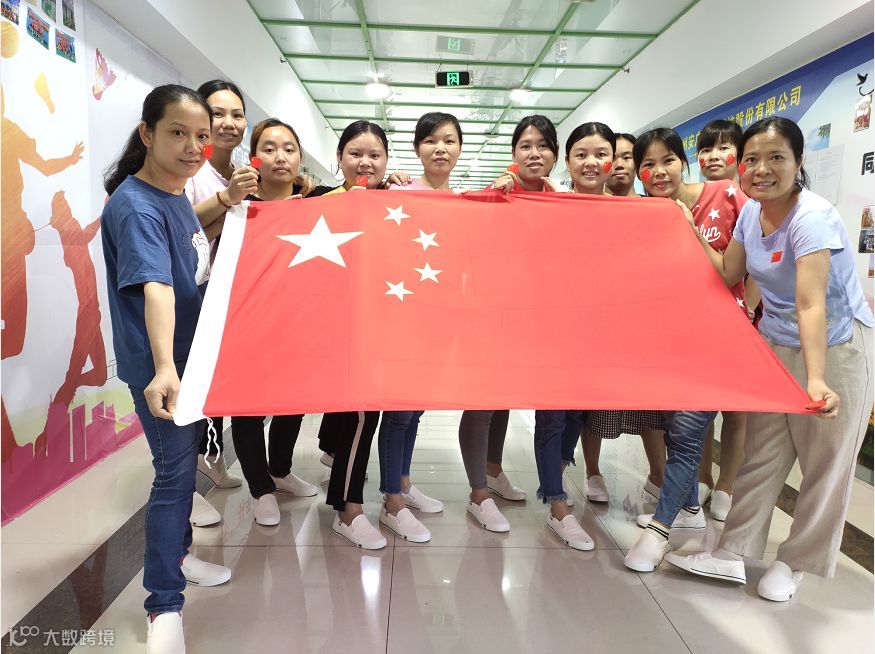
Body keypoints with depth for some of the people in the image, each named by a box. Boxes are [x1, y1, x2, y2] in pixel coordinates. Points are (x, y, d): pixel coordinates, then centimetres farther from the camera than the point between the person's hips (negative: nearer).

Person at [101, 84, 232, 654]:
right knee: (175, 470, -6)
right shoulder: (135, 206, -20)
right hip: (159, 365, -9)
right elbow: (153, 285, -35)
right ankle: (164, 606, 8)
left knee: (187, 455, 20)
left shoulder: (179, 196, 7)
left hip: (197, 353, 9)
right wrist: (164, 367, -43)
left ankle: (177, 553, 40)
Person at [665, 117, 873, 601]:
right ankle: (733, 555, 18)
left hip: (834, 347, -6)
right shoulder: (751, 212, -2)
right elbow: (729, 274, 6)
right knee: (760, 456, 10)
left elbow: (810, 305, -35)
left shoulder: (812, 217, -24)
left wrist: (816, 380, -45)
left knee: (824, 464, 7)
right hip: (775, 344, 7)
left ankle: (795, 563, 24)